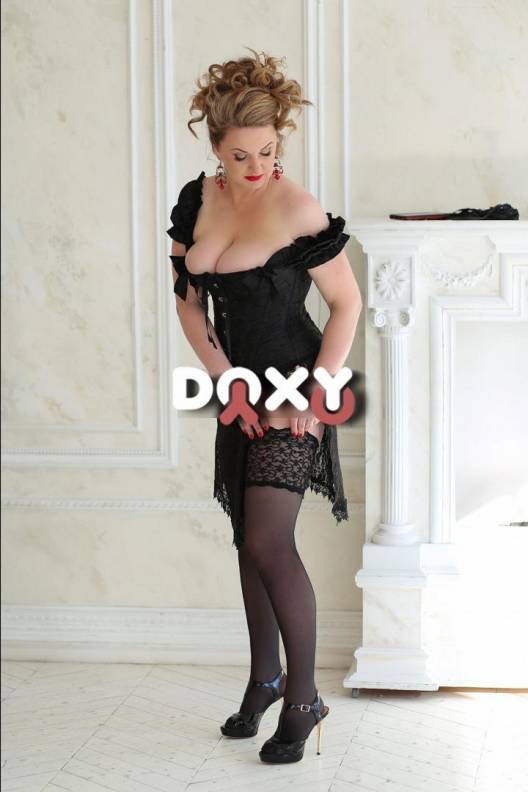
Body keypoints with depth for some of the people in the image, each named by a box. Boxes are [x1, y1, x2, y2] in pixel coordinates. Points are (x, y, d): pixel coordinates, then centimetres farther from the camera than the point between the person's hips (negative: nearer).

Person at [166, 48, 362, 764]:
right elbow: (188, 301, 6)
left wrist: (315, 395, -15)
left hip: (293, 388, -6)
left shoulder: (297, 210, -17)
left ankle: (304, 698, -1)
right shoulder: (198, 200, 0)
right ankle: (264, 678, 30)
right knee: (249, 542, 14)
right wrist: (227, 380, -3)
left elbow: (348, 303, -11)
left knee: (269, 543, -13)